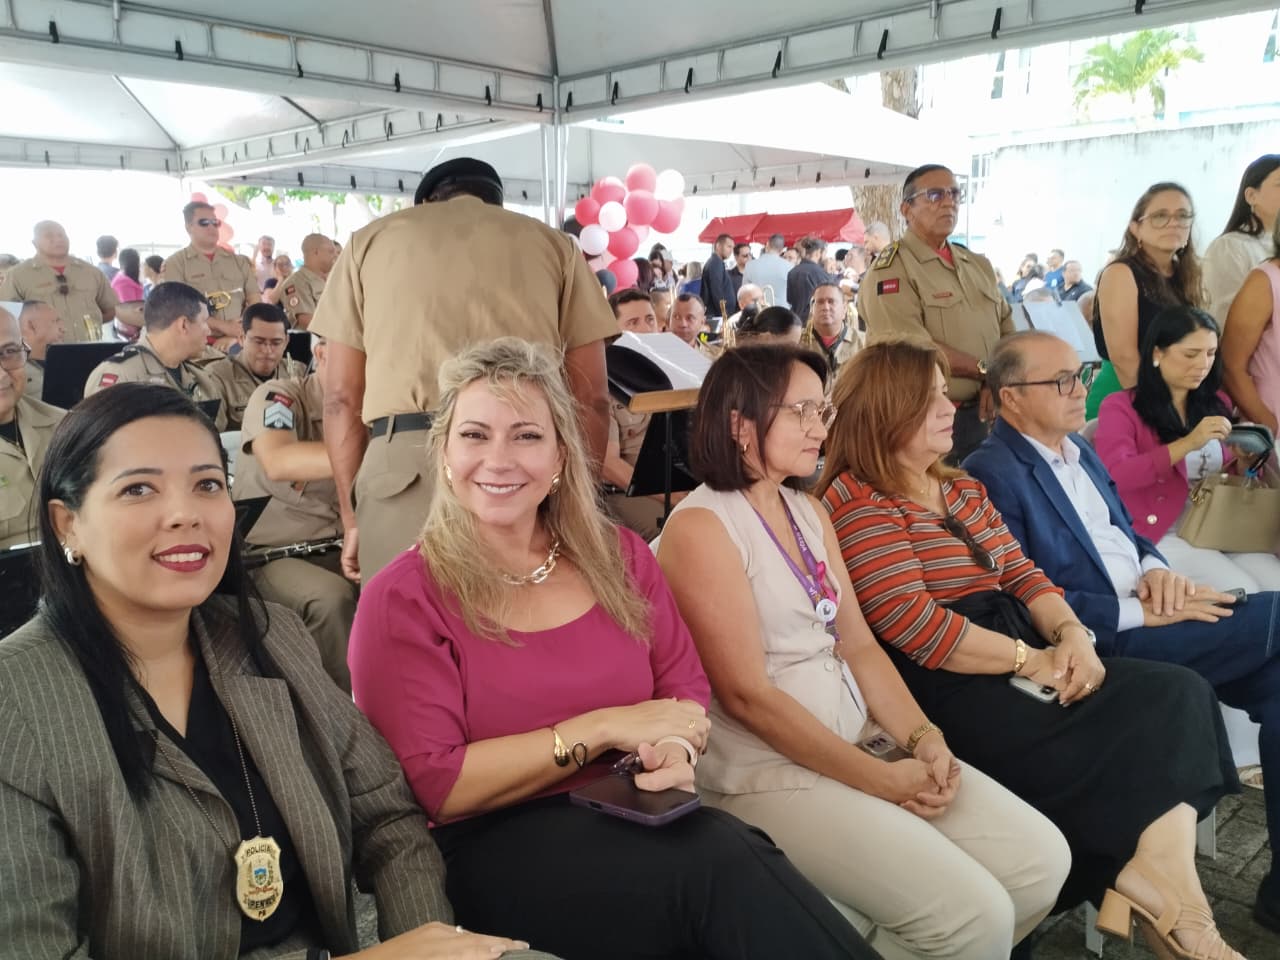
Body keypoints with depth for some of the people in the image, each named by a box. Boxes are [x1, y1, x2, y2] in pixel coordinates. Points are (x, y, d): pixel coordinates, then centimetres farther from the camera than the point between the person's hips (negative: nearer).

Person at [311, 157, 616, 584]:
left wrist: (352, 518, 18)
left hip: (406, 463, 0)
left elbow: (342, 395, 15)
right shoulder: (554, 243, 21)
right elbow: (591, 397, 14)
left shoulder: (371, 239, 21)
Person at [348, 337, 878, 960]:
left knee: (727, 846, -30)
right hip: (496, 855, -4)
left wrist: (675, 748, -15)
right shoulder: (402, 599, -6)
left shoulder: (617, 556, 9)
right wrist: (605, 729, -16)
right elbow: (435, 785, -12)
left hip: (631, 819, 4)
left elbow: (686, 690, 9)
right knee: (721, 859, -29)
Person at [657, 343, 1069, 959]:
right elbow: (746, 695, -18)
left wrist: (923, 738, -6)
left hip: (861, 741, 8)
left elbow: (858, 644, 11)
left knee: (1042, 859, 0)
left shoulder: (809, 513, 12)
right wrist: (882, 780, -15)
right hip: (767, 772, -8)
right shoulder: (701, 526, -14)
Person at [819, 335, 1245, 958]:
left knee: (1175, 694, -11)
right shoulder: (858, 503, -9)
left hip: (1020, 659, 9)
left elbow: (1021, 575, 15)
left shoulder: (962, 489, 20)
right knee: (1118, 743, -19)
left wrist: (1070, 633, -6)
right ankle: (1160, 890, -1)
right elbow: (914, 628, -18)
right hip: (949, 687, -9)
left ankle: (1160, 887, -20)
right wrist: (1031, 660, -14)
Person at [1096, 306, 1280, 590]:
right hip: (1160, 535, -6)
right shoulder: (1120, 407, -4)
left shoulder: (1217, 403, 14)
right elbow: (1113, 475, -21)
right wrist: (1187, 444, -27)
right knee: (1242, 593, -23)